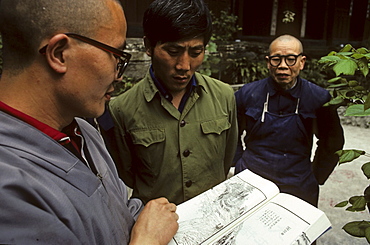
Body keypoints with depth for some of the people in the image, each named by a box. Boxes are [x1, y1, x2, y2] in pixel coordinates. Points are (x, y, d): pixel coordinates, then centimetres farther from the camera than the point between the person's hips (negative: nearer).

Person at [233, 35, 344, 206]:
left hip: (298, 190, 0)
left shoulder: (319, 98, -7)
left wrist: (315, 177, 6)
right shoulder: (247, 94, -6)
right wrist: (239, 163, 4)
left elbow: (332, 143, 7)